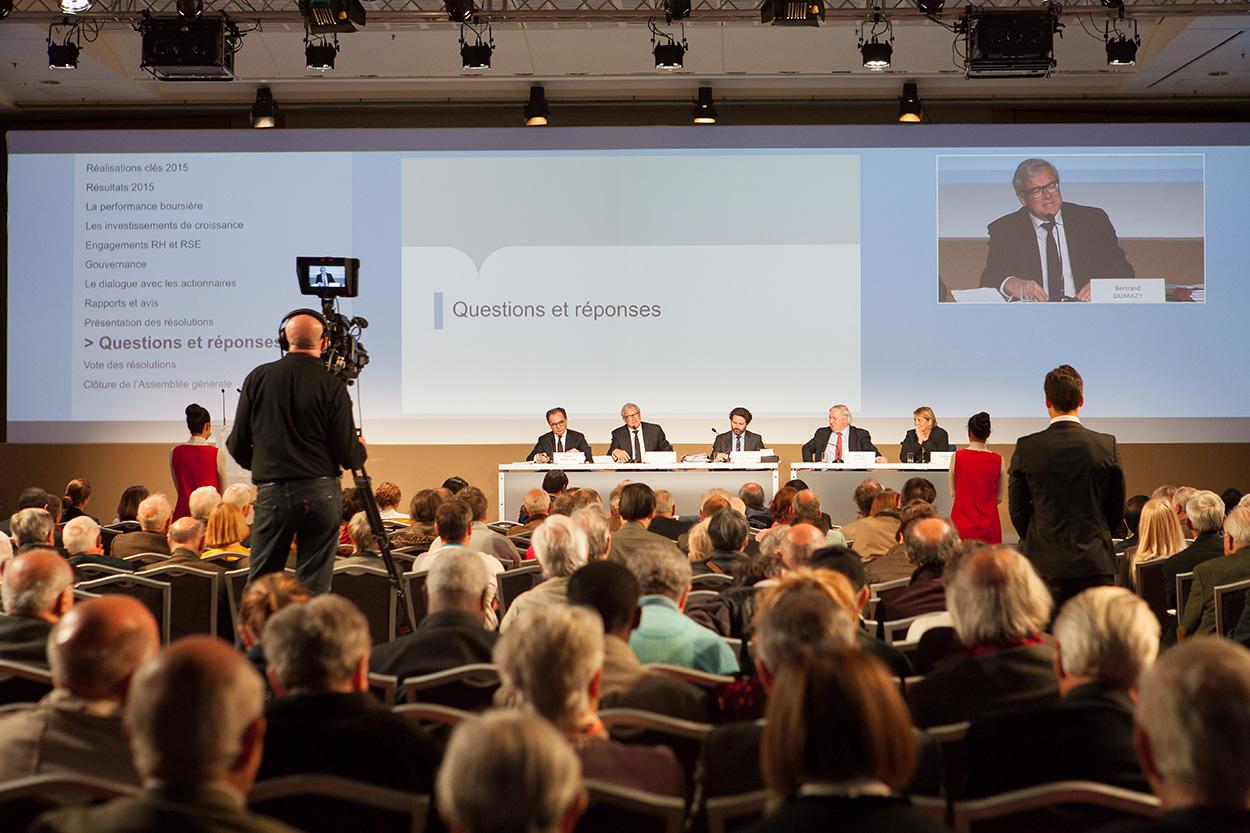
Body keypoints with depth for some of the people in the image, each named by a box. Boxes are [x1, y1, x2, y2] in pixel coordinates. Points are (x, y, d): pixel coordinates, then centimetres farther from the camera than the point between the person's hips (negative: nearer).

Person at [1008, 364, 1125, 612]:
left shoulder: (1026, 447, -5)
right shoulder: (1107, 445, -3)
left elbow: (1017, 508, 2)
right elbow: (1117, 507, 6)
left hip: (1046, 563, -1)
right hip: (1095, 561, 1)